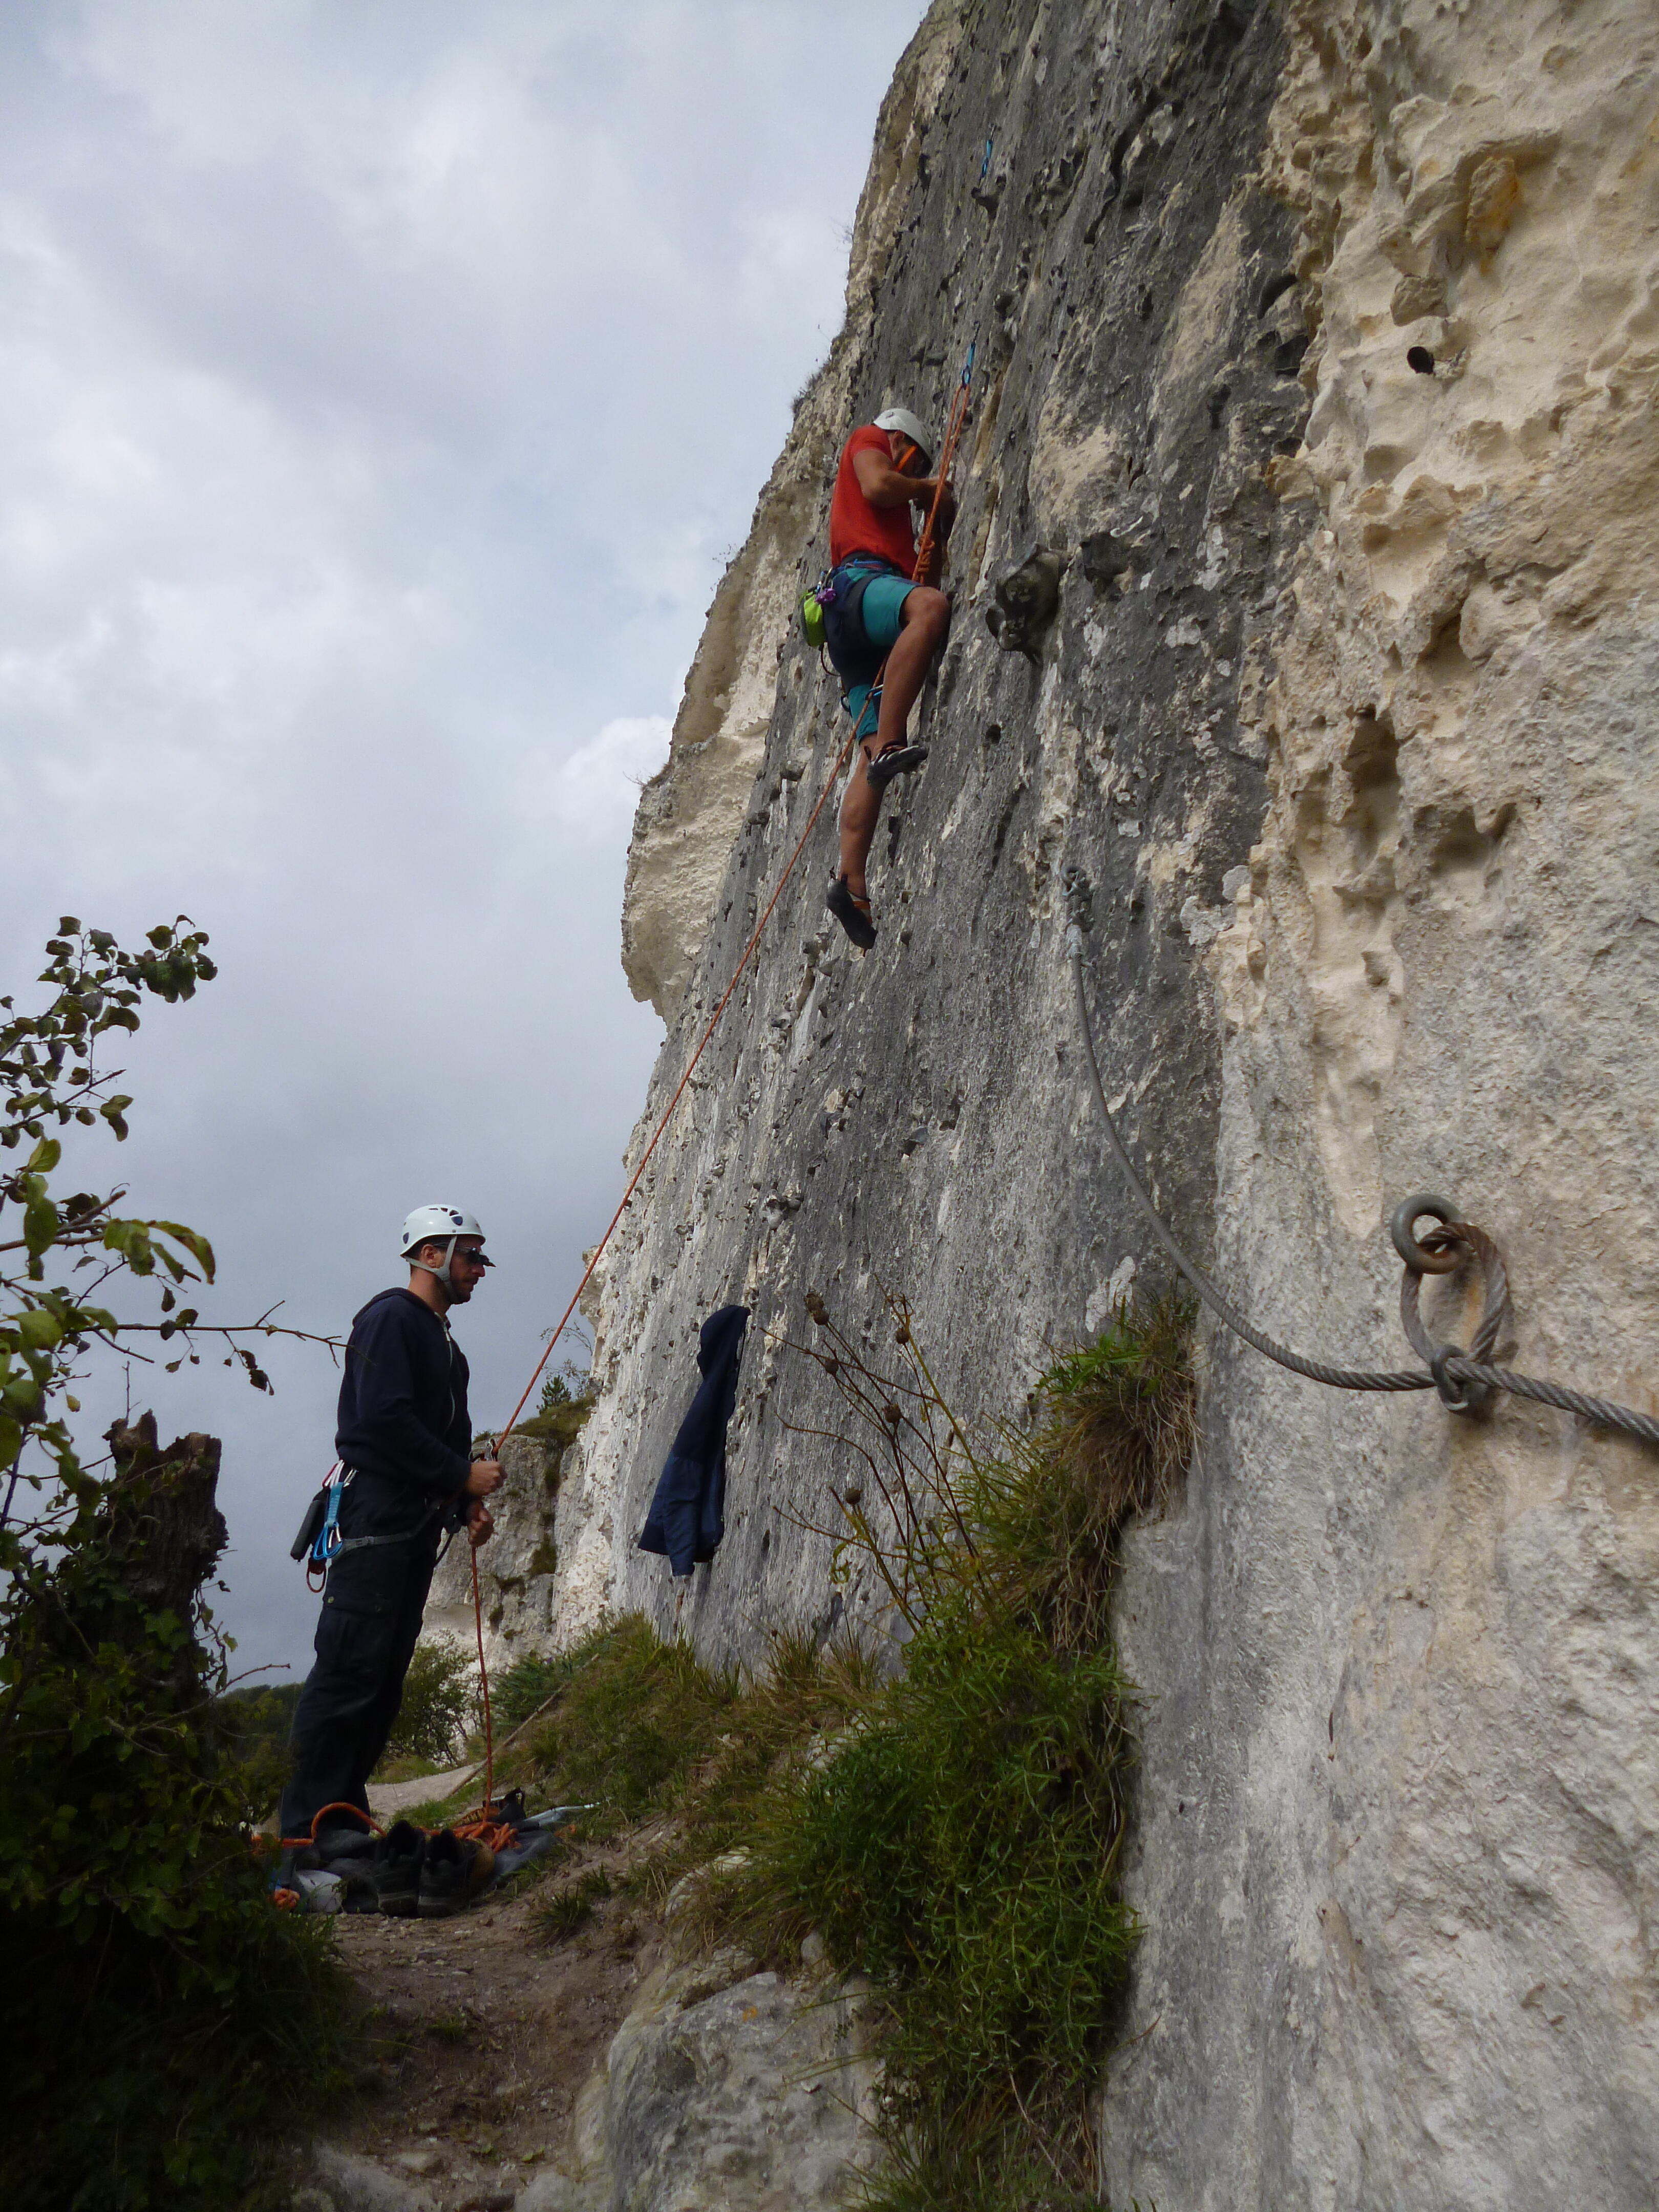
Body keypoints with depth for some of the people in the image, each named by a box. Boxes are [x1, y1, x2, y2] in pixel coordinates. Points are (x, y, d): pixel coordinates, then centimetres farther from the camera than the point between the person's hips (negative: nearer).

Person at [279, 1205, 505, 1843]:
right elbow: (384, 1419, -18)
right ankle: (308, 1825, -5)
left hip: (420, 1525, 9)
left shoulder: (442, 1341, 23)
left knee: (388, 1673, 9)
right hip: (376, 1517, -9)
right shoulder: (390, 1318, -7)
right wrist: (462, 1475, -14)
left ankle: (344, 1812, 15)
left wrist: (465, 1503, 8)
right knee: (352, 1666, -10)